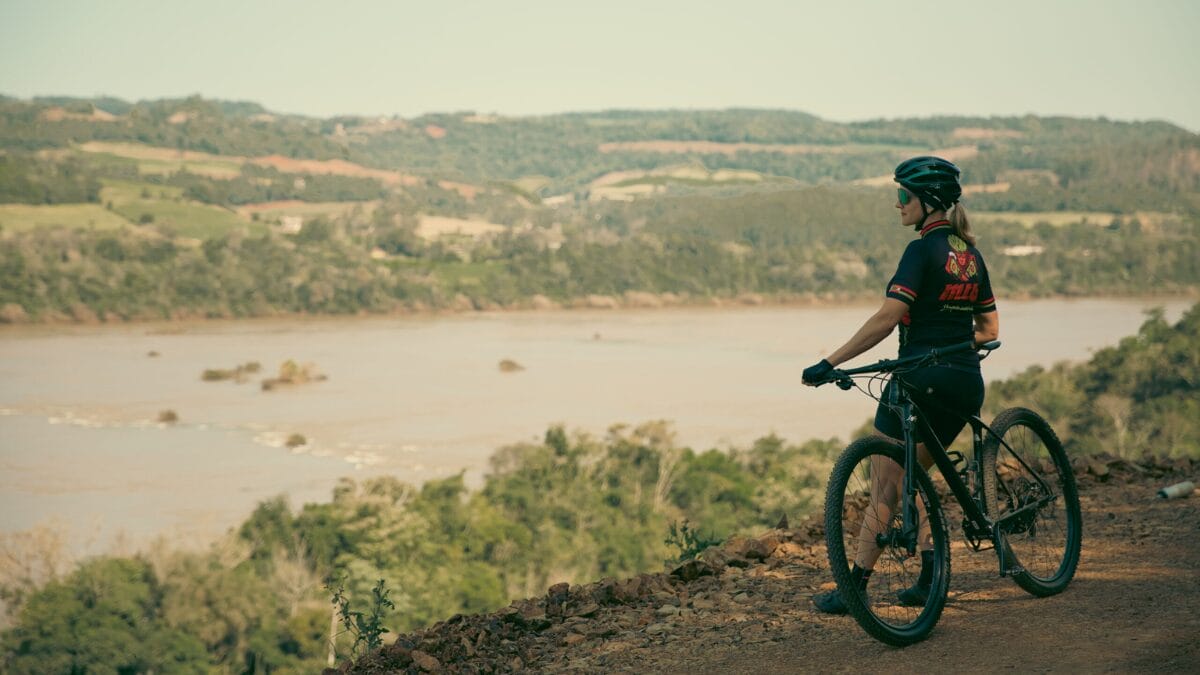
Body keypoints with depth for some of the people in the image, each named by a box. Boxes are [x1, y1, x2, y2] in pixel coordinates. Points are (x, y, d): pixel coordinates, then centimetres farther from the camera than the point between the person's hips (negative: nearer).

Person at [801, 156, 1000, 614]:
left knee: (885, 485, -1)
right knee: (908, 476, 19)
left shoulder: (923, 251, -11)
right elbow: (989, 330, 16)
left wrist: (830, 363, -19)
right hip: (967, 383, 8)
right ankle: (930, 574, 10)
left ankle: (856, 586, -1)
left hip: (921, 378, -8)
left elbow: (888, 318, -19)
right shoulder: (971, 254, 13)